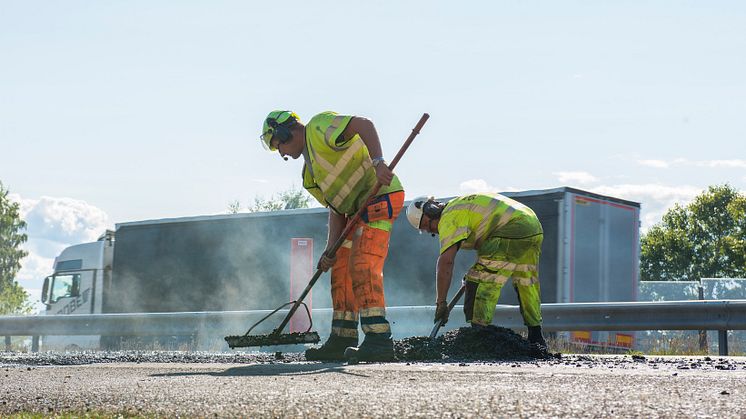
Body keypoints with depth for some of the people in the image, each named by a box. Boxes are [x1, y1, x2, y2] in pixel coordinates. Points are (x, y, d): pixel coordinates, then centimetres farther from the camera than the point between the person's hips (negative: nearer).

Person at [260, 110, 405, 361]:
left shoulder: (319, 127, -7)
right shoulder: (310, 173, 20)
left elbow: (363, 124, -23)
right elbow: (336, 209, 16)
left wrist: (377, 162, -36)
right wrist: (331, 250, 4)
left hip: (381, 197, -11)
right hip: (358, 209, 11)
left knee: (362, 267, -19)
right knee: (341, 270, 11)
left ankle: (379, 339, -22)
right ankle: (342, 340, 15)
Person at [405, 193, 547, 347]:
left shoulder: (449, 218, -6)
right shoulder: (461, 204, 24)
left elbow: (446, 261, -15)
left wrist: (440, 302, -14)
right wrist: (476, 272, 30)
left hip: (511, 232, -10)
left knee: (480, 282, -5)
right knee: (527, 286, 21)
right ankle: (536, 338, 29)